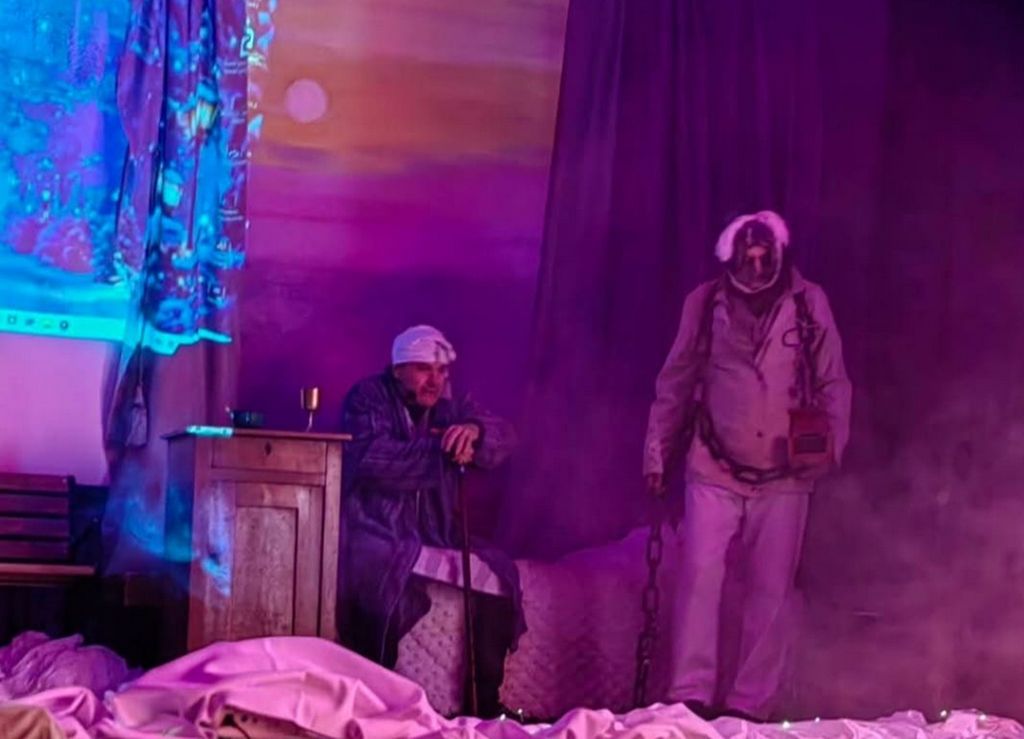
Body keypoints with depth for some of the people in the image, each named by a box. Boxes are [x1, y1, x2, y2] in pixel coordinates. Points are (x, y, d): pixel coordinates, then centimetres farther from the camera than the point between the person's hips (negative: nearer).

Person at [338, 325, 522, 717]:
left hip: (433, 533, 6)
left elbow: (504, 437, -2)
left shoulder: (450, 406, 11)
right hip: (375, 530, -6)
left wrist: (475, 431, -26)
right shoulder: (368, 397, -5)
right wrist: (441, 452, -21)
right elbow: (371, 458, -22)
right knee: (386, 572, -35)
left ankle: (485, 698, 4)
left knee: (499, 574, -4)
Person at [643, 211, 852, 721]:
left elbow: (832, 384, 6)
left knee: (771, 591, 2)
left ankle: (749, 703, 9)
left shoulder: (809, 302, 1)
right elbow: (674, 384, 7)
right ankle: (690, 693, -5)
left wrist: (831, 447, -4)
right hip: (714, 471, 0)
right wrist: (657, 454, 7)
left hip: (784, 476, 1)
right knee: (700, 576, -10)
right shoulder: (705, 303, 1)